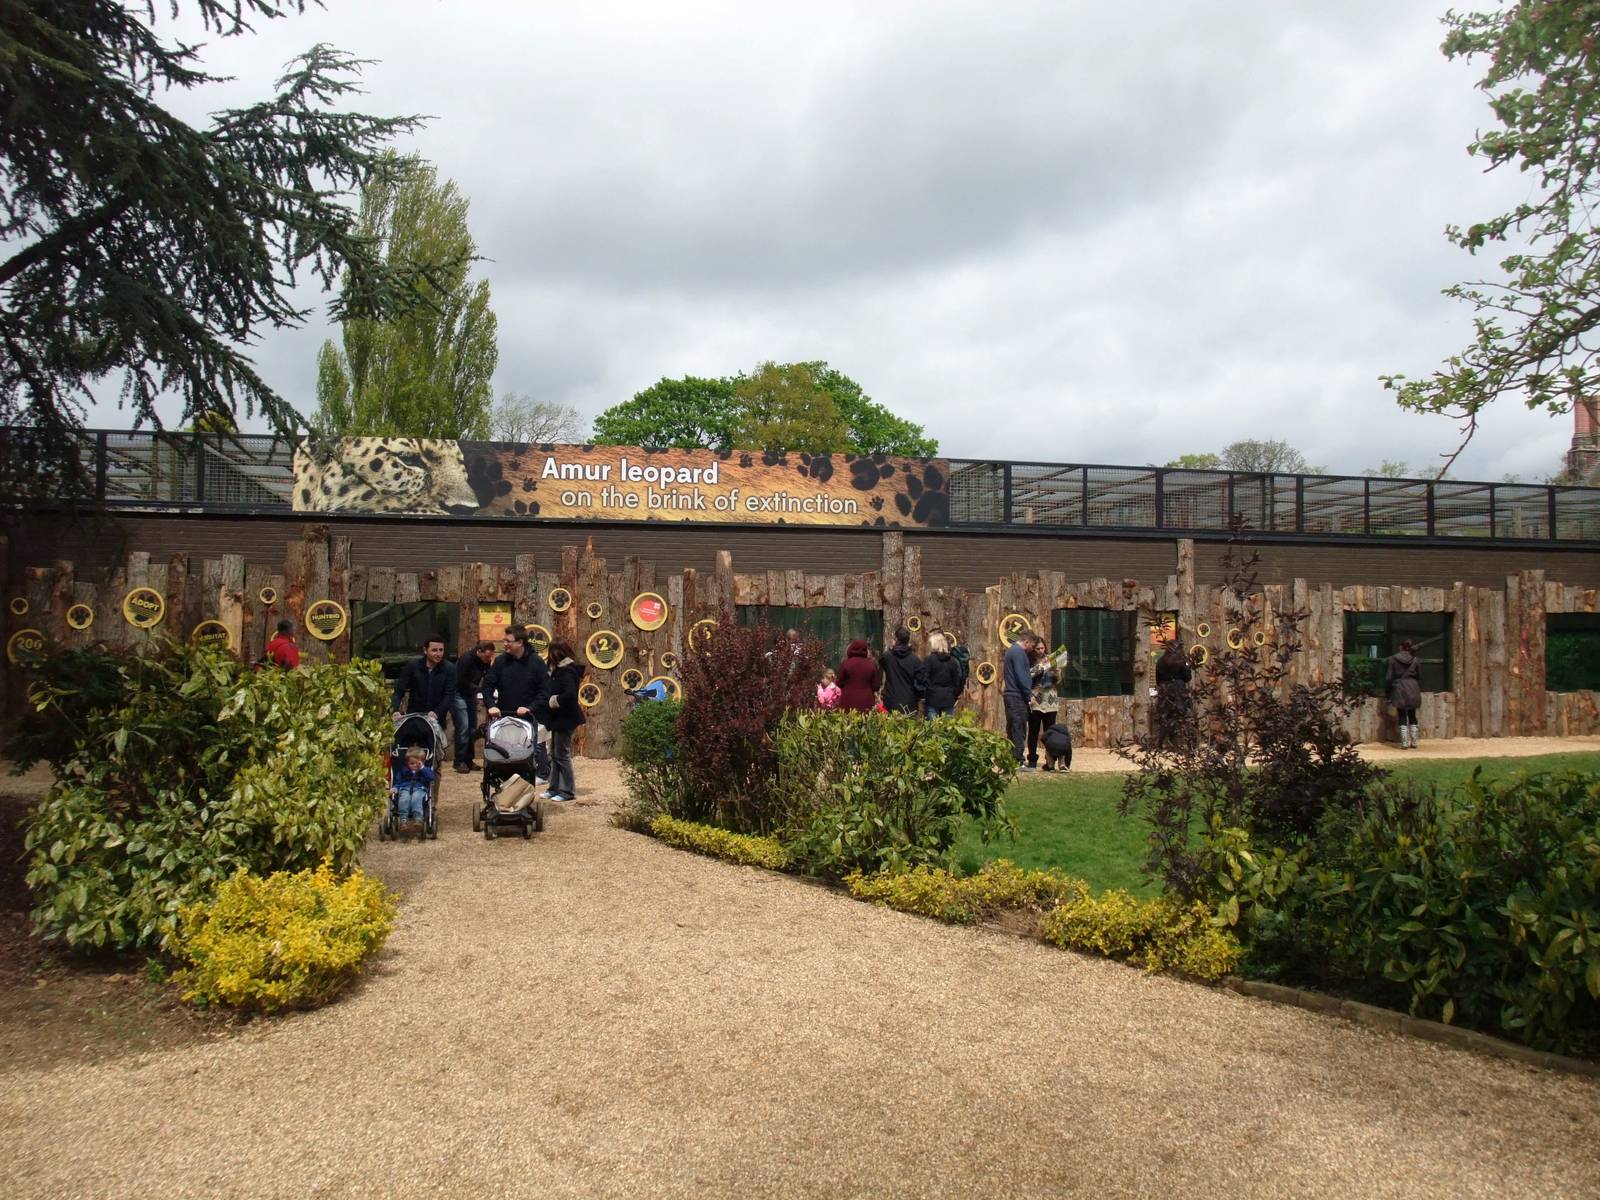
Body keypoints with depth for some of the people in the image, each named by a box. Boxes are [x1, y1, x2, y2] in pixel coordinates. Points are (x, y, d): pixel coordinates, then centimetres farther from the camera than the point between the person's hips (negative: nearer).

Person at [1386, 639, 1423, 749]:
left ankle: (1404, 743, -4)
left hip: (1399, 689, -2)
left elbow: (1388, 677, -3)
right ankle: (1413, 742, 11)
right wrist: (1418, 690, 20)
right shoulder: (1415, 660, 5)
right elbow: (1419, 677, 10)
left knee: (1402, 717, 1)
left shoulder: (1393, 659, -3)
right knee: (1412, 716, 11)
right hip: (1413, 689, 3)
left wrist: (1387, 690, 7)